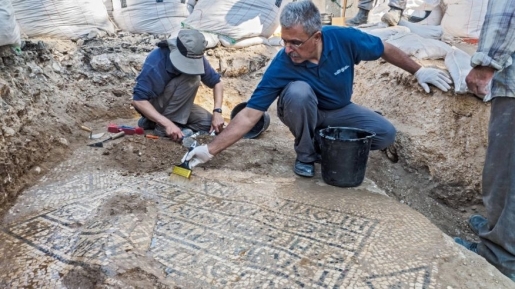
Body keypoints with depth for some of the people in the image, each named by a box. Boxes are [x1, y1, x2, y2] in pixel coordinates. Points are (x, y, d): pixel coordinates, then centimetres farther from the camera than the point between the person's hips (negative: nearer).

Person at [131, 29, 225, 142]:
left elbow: (216, 82, -4)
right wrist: (167, 123, -42)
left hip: (172, 104, 7)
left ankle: (153, 121, 2)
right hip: (152, 104, -7)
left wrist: (217, 112, -18)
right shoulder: (156, 62, -31)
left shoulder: (195, 59, -15)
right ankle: (161, 125, -20)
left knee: (210, 124, -8)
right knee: (191, 79, -27)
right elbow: (138, 100, -33)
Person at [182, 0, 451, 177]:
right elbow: (249, 115, -32)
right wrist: (211, 150, -38)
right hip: (304, 112, -2)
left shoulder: (345, 39, -27)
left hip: (339, 111, 3)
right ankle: (305, 154, -11)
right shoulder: (281, 66, -32)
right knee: (298, 91, -37)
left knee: (385, 134, -17)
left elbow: (385, 49, -6)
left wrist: (419, 71, 2)